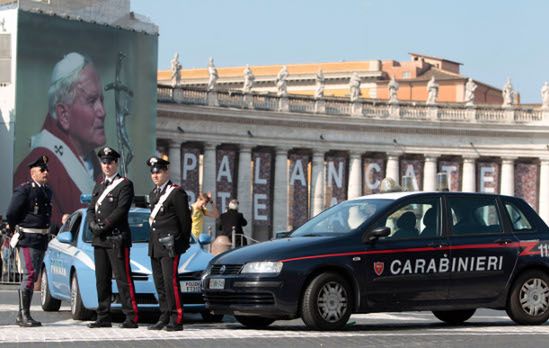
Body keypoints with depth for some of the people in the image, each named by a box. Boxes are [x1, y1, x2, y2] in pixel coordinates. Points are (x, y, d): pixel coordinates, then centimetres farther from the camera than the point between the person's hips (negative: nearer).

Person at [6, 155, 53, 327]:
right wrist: (16, 231, 0)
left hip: (42, 239, 8)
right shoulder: (24, 190, -13)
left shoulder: (47, 191, 13)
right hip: (27, 239, -8)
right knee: (29, 275, -13)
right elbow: (11, 214, -12)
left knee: (33, 277, 11)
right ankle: (24, 315, -11)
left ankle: (22, 315, 18)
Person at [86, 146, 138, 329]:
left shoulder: (125, 184, -2)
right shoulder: (99, 187, 21)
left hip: (117, 238, -7)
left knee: (123, 279, -9)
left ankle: (131, 317, -9)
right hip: (99, 239, 7)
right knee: (102, 280, 7)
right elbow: (91, 210, 15)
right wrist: (93, 224, -5)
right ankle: (103, 317, 11)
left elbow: (121, 210, -13)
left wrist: (104, 226, -15)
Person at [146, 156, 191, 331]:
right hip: (155, 244, 8)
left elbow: (185, 219, -6)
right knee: (159, 283, 8)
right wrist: (153, 241, 13)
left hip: (170, 244, -8)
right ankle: (164, 317, 14)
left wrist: (184, 243, -4)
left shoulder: (176, 192, -7)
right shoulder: (153, 194, 18)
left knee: (170, 281, -12)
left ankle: (176, 320, -11)